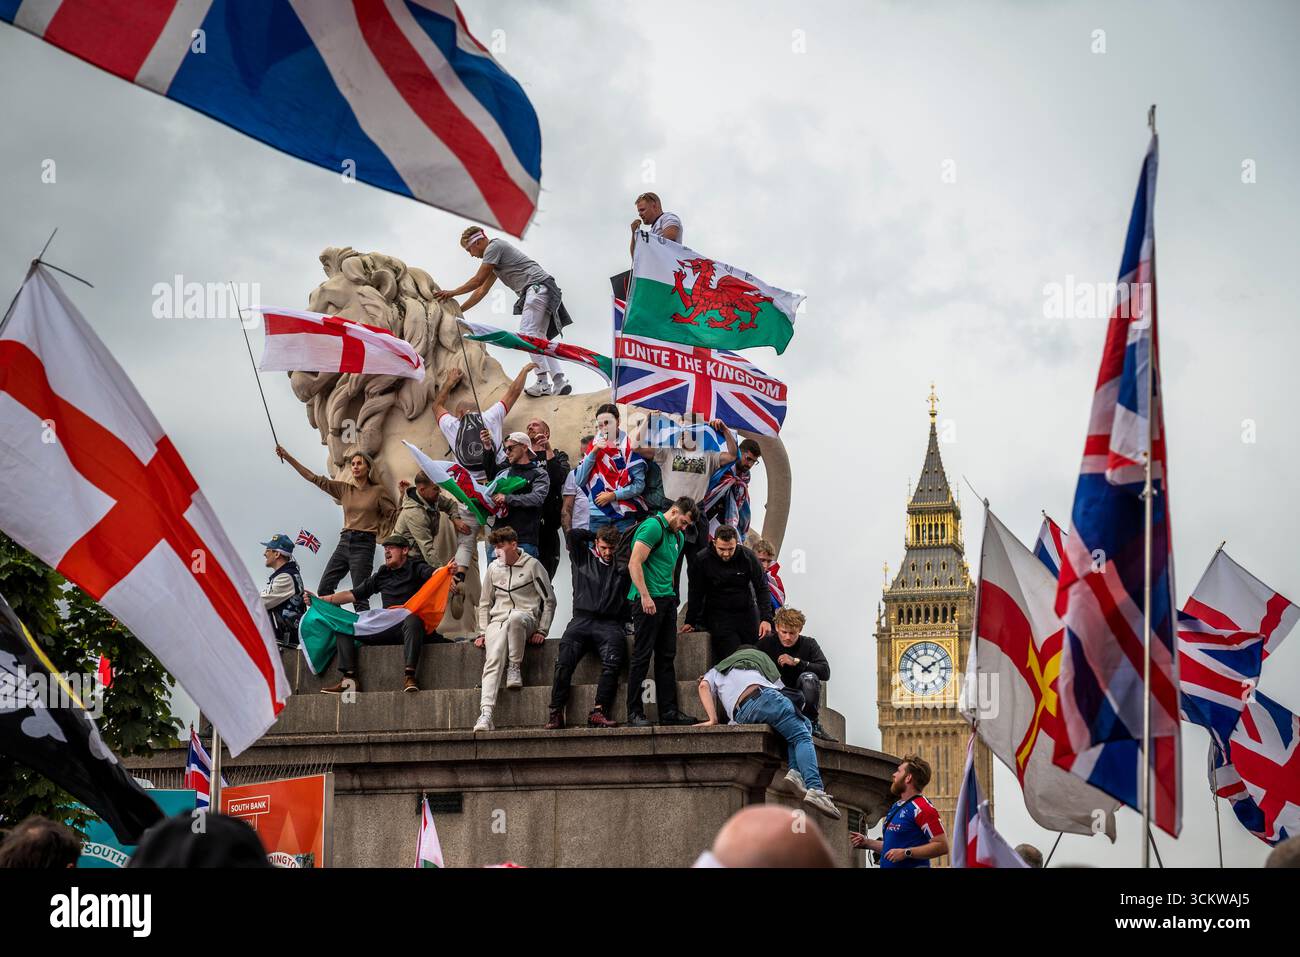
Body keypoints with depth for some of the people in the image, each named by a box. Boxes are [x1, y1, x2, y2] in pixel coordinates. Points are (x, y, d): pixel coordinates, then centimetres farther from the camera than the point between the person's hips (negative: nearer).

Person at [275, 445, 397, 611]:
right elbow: (315, 479, 12)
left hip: (364, 543, -5)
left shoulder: (378, 490, 2)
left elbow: (395, 514, 0)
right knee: (323, 590, 2)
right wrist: (288, 458, 9)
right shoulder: (344, 489, 13)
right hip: (344, 541, 5)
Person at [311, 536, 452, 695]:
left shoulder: (416, 568, 6)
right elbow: (353, 595, 22)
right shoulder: (381, 576, 22)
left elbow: (434, 574, -17)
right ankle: (349, 678, -19)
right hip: (386, 628, 6)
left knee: (412, 620, -40)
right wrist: (320, 599, 13)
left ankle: (409, 677, -45)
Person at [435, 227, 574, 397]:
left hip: (538, 285, -10)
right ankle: (559, 381, -2)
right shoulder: (493, 254, 29)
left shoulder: (494, 247, -2)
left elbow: (478, 281, -1)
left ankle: (543, 382, -27)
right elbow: (482, 290, 34)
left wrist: (452, 293, 11)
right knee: (538, 338, 7)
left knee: (527, 334, -19)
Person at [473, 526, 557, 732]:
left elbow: (549, 601, 4)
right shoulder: (493, 568, 16)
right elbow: (485, 603, 24)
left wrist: (542, 631, -3)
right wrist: (483, 632, 13)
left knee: (515, 617, -42)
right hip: (498, 622, 3)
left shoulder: (532, 565, 3)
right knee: (493, 661, -24)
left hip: (526, 619, -3)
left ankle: (515, 667, -23)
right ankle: (486, 714, -37)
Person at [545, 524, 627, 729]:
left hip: (609, 623, -1)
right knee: (564, 660, -24)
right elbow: (572, 534, 9)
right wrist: (594, 536, 19)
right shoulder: (583, 557, 20)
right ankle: (556, 713, -24)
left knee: (612, 660, -30)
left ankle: (599, 712, -34)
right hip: (582, 619, 1)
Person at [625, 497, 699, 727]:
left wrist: (671, 595, 18)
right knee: (642, 657, -5)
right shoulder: (653, 527, -11)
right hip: (648, 600, -9)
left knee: (666, 657, 10)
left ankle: (669, 711, 13)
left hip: (667, 600, 9)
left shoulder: (677, 537, 19)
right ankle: (634, 713, -2)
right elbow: (634, 564, -18)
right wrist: (645, 596, -22)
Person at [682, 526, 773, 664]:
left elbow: (761, 588, -2)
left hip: (747, 612, 2)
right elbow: (695, 594, 1)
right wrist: (690, 622, 4)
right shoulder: (701, 560, -10)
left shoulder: (747, 557, -7)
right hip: (718, 615, -2)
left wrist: (766, 619, -10)